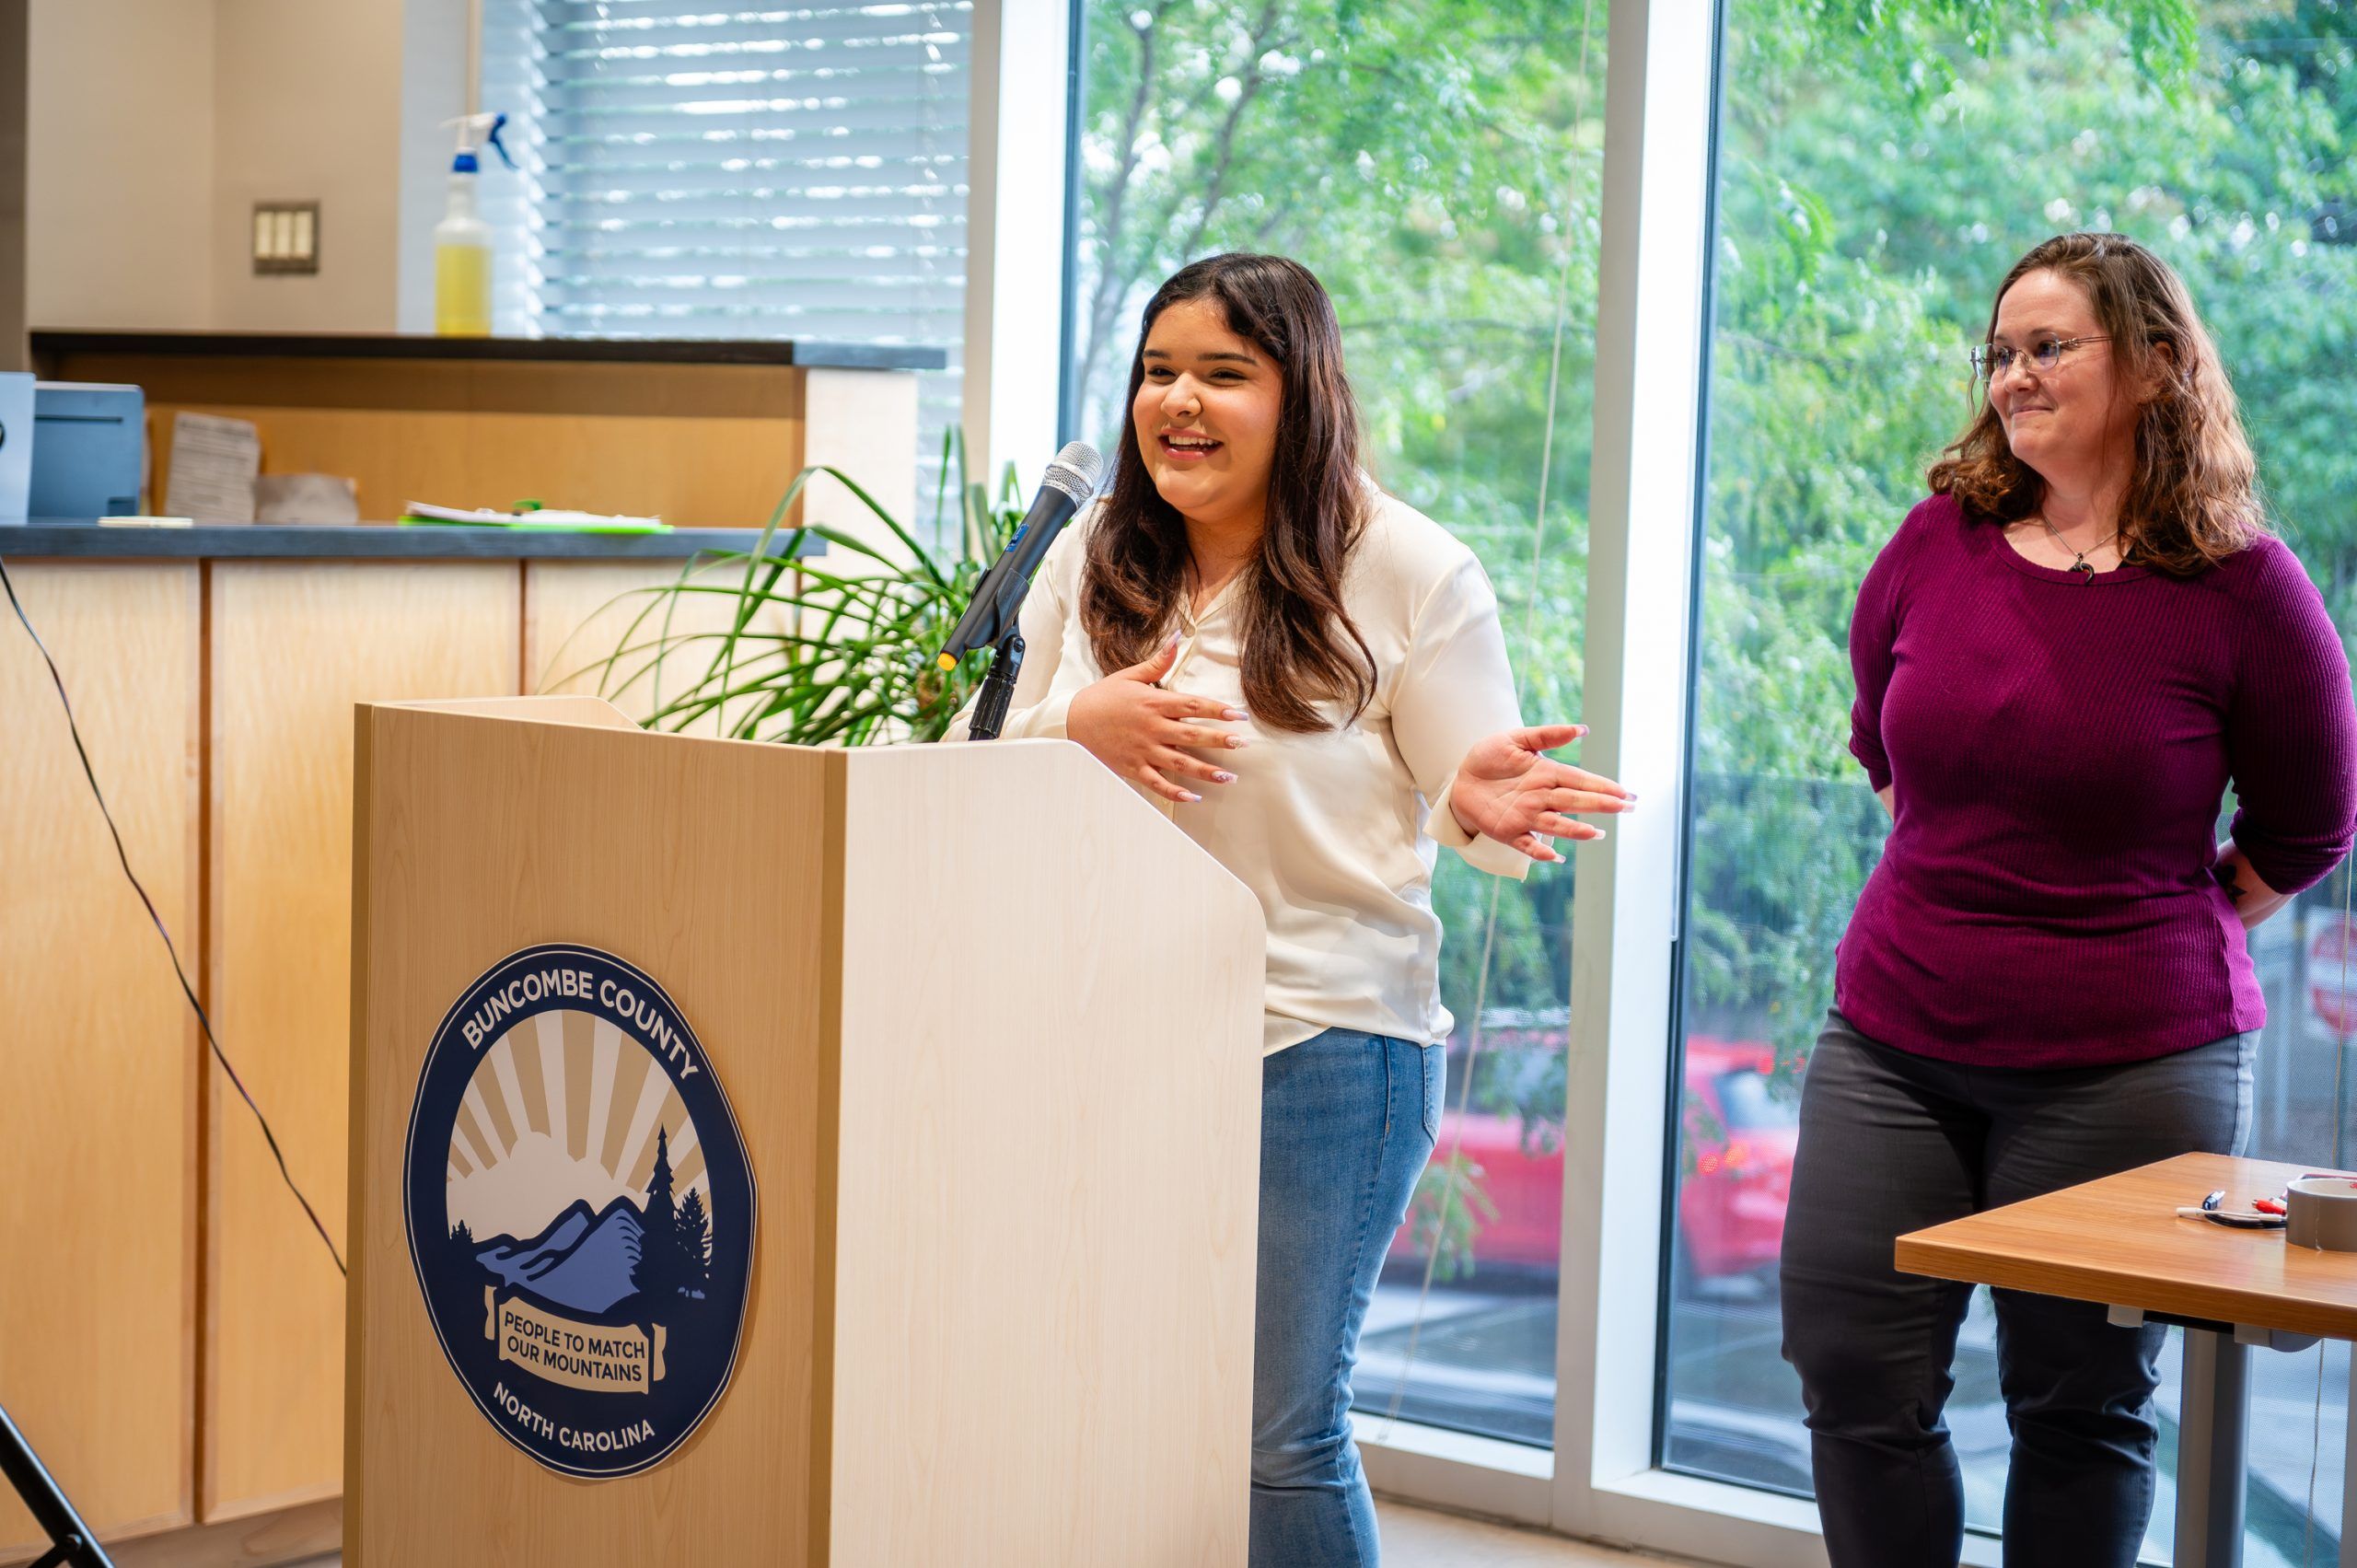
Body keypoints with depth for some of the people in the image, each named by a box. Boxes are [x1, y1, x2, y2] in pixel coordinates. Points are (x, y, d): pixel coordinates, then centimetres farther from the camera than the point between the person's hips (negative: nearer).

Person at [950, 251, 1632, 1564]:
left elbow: (1472, 799, -3)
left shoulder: (1411, 573, -6)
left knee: (1281, 1433, 0)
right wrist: (1084, 725, -9)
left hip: (1323, 1042, -4)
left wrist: (1483, 802, -27)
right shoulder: (1095, 556, 7)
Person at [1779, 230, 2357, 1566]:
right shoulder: (1939, 542, 2)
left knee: (2083, 1406, 8)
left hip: (2125, 1071, -4)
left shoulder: (2239, 586, -8)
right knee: (1853, 1376, 3)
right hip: (1895, 1041, 4)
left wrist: (2152, 943, 4)